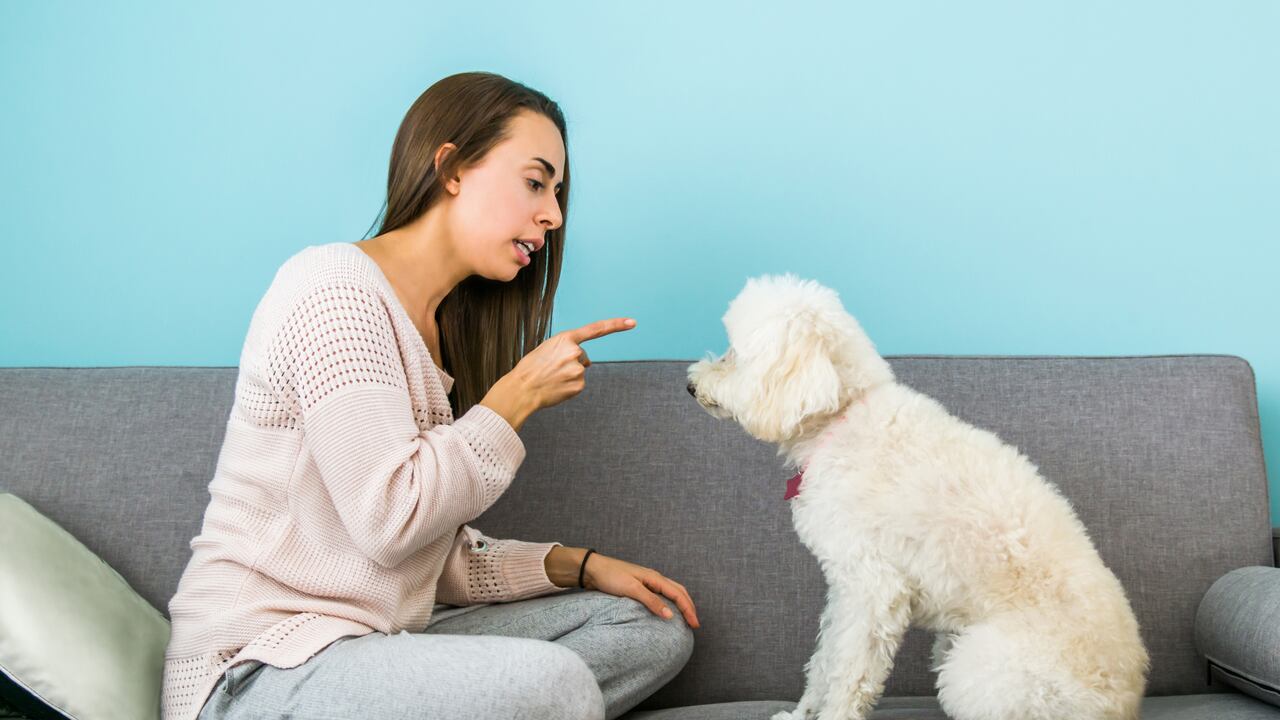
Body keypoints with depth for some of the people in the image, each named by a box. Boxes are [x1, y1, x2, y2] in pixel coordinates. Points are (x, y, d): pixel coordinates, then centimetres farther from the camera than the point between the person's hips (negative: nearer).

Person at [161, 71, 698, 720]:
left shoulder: (445, 329, 17)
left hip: (374, 643, 10)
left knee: (656, 627, 5)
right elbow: (390, 521, -21)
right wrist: (519, 395, -11)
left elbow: (445, 558, 13)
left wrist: (578, 566, 2)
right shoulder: (334, 285, -11)